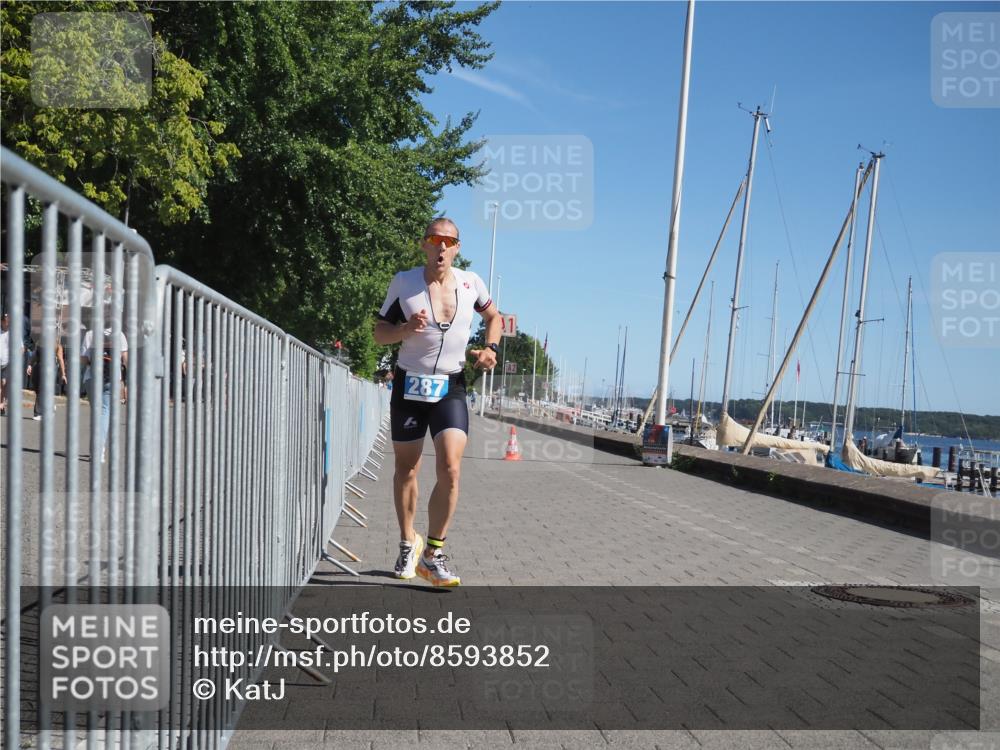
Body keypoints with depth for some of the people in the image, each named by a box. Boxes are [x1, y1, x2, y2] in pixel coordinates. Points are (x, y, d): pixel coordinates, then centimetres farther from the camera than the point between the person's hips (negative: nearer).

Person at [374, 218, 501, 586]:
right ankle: (408, 542, 31)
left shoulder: (471, 283, 0)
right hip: (409, 386, 0)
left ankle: (433, 554, -2)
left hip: (451, 389, 1)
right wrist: (406, 329, -21)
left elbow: (493, 316, 19)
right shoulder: (404, 282, -6)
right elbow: (380, 332, 0)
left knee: (450, 470, -14)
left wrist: (490, 348, 1)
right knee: (406, 470, 10)